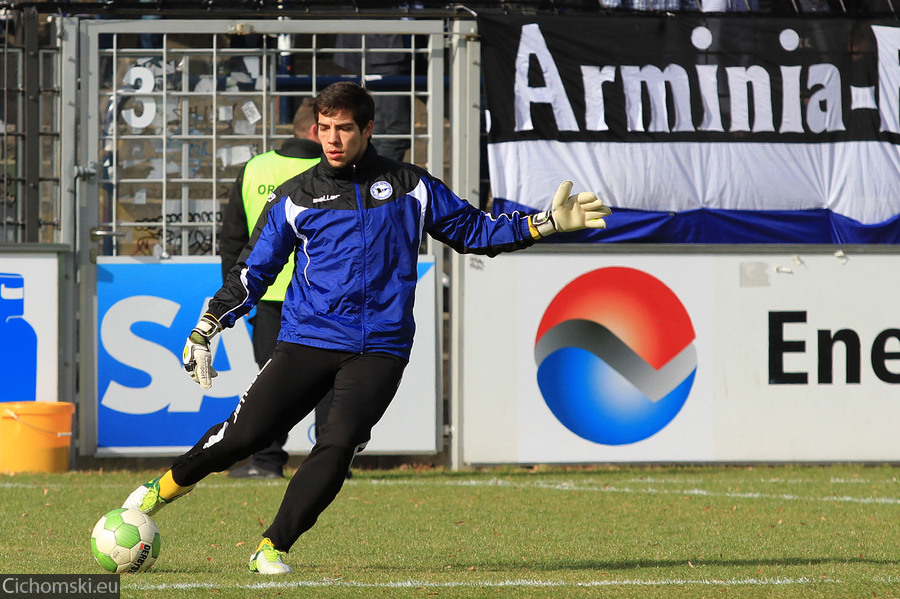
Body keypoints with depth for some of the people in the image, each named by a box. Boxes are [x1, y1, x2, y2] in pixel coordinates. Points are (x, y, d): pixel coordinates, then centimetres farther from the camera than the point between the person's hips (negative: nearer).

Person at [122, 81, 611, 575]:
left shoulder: (410, 187, 10)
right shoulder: (295, 197, 9)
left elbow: (473, 231, 19)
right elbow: (253, 270, 13)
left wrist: (547, 223, 9)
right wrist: (206, 327, 5)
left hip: (380, 349, 0)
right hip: (307, 340, 0)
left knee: (337, 447, -19)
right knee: (245, 433, -7)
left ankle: (272, 548, -10)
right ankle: (166, 487, 19)